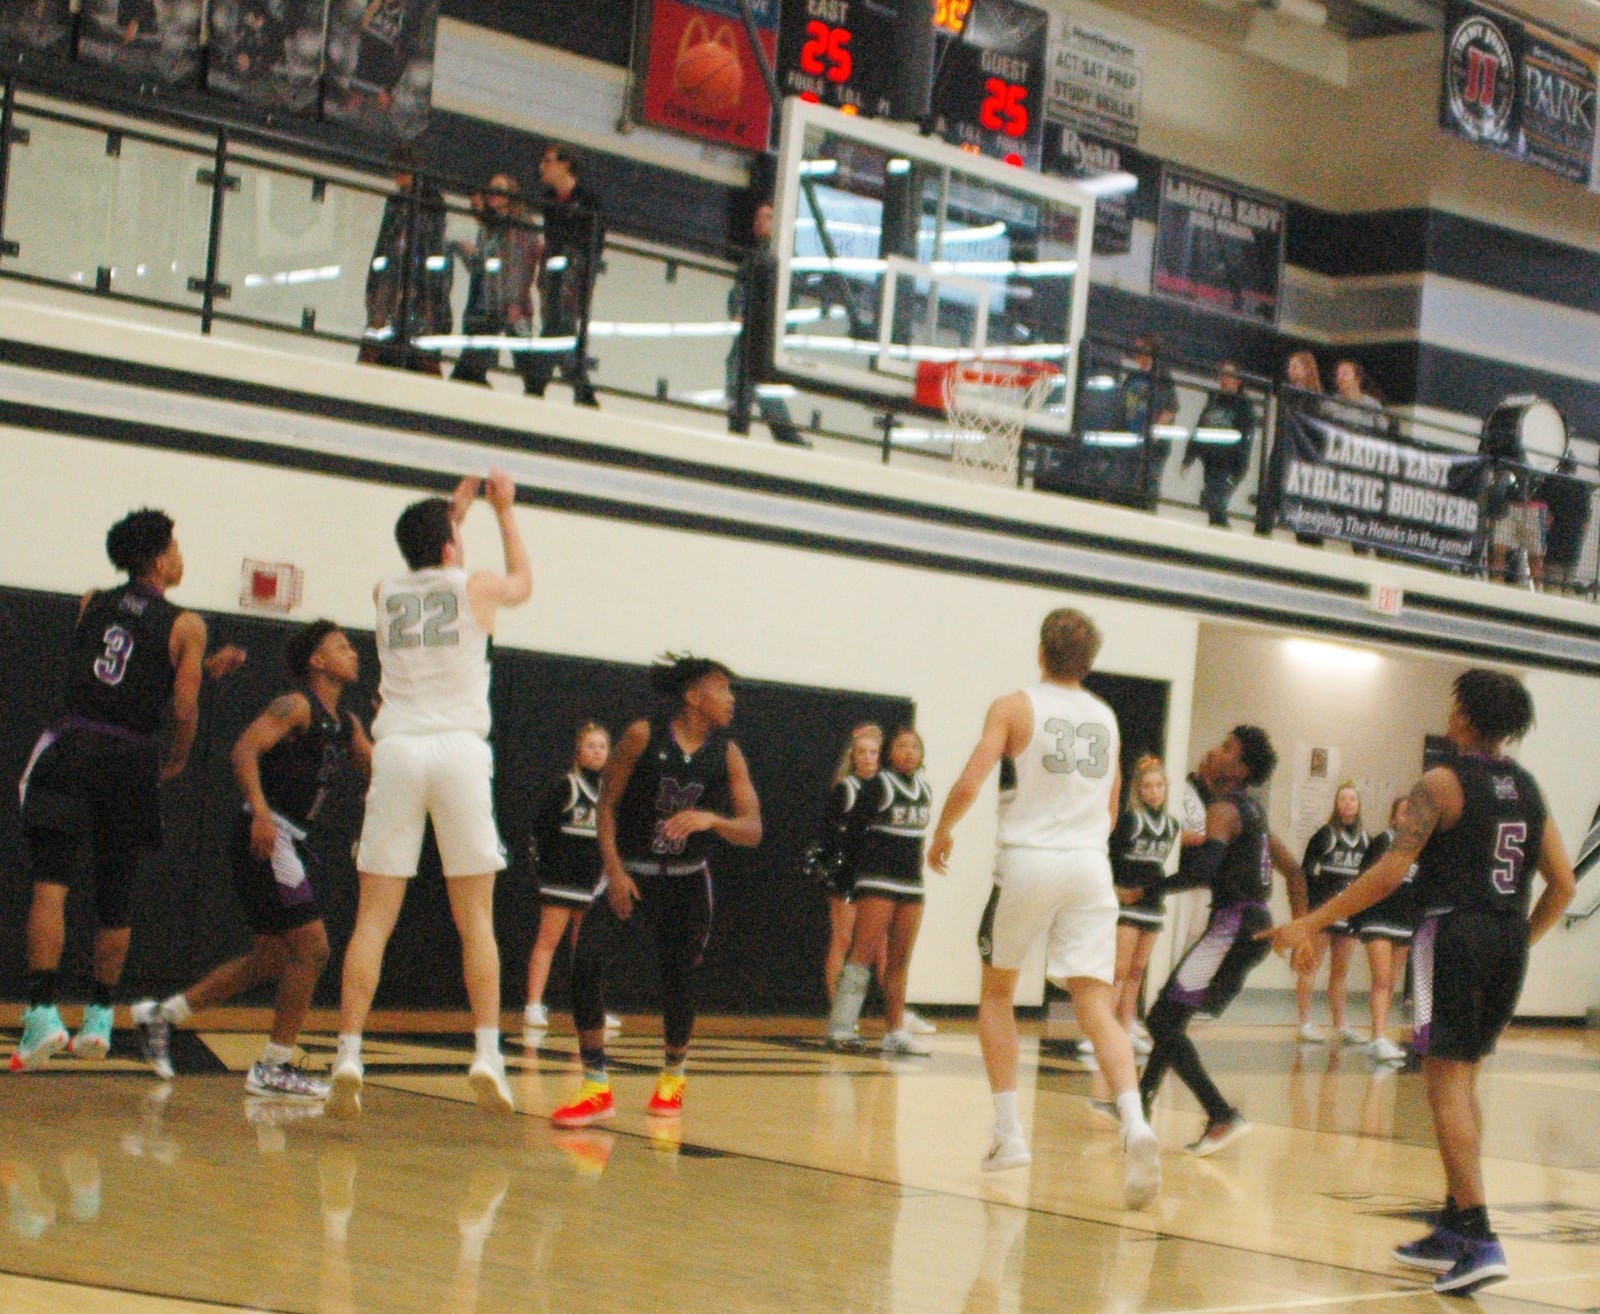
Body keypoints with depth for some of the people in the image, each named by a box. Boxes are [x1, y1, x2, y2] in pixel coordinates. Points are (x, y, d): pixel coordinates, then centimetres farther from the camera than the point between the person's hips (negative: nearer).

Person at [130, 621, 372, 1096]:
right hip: (267, 837, -10)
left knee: (271, 959, 17)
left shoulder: (346, 725, 16)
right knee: (312, 948, -10)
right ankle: (275, 1068, -3)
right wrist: (259, 810, -36)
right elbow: (245, 748, -23)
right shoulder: (295, 706, -10)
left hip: (287, 843, 10)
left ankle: (161, 1015, 25)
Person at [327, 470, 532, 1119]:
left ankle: (348, 1056, -8)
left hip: (396, 749, 2)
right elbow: (522, 582, 32)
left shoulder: (385, 592, 14)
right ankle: (487, 1053, -3)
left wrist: (452, 510, 47)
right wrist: (505, 511, 42)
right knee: (475, 918, 5)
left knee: (374, 917, 2)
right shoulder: (475, 586, 7)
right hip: (460, 749, -2)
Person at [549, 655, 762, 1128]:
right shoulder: (644, 735, -10)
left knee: (678, 979, 7)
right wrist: (614, 871, -15)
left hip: (687, 883, 3)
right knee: (586, 963, -20)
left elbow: (752, 831, -7)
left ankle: (673, 1076, 35)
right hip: (631, 874, -2)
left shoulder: (727, 754, -3)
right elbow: (607, 805, -6)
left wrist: (710, 820, -26)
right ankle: (597, 1088, -12)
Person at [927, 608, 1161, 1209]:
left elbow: (968, 786, -10)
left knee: (996, 992, 17)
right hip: (1091, 865, 3)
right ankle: (1134, 1124, -27)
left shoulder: (1015, 707, 0)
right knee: (1096, 1009, -3)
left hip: (1028, 860, -3)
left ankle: (1008, 1134, 12)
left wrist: (942, 832, 8)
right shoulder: (1106, 718, 15)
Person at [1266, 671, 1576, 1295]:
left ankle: (1479, 1239, -17)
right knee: (1463, 1079, 17)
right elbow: (1563, 885, 12)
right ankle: (1452, 1229, 21)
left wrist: (1311, 924, -12)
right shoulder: (1527, 789, 12)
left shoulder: (1442, 782, -8)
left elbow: (1389, 872, -15)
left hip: (1454, 933, -7)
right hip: (1509, 940, 7)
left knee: (1446, 1080, -6)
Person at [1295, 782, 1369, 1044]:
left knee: (1341, 969, 11)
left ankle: (1341, 1025, 16)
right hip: (1321, 908, -6)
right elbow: (1307, 869, -7)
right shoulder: (1325, 834, -6)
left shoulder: (1365, 839, 11)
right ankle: (1306, 1023, -3)